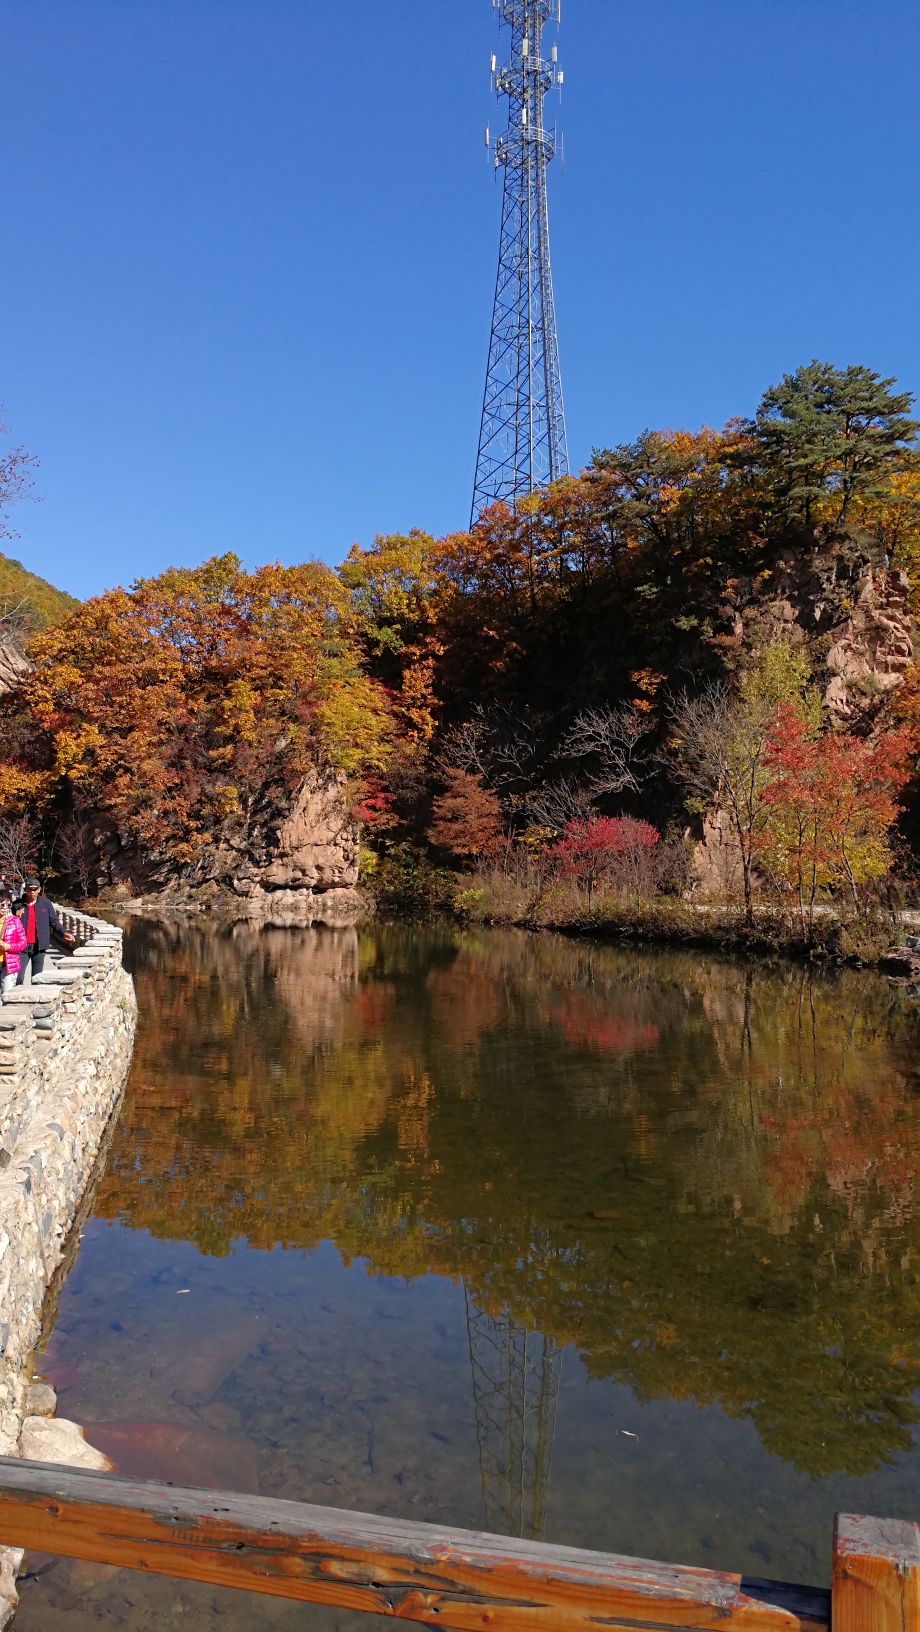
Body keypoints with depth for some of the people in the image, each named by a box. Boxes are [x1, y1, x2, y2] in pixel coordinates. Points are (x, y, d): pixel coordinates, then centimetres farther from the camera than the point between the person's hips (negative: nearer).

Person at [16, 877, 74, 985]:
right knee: (18, 978, -5)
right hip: (22, 947, -1)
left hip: (39, 947, 1)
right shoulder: (18, 904, 3)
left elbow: (54, 921, 8)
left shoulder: (46, 903, 4)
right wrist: (16, 917, -12)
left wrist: (63, 933, -7)